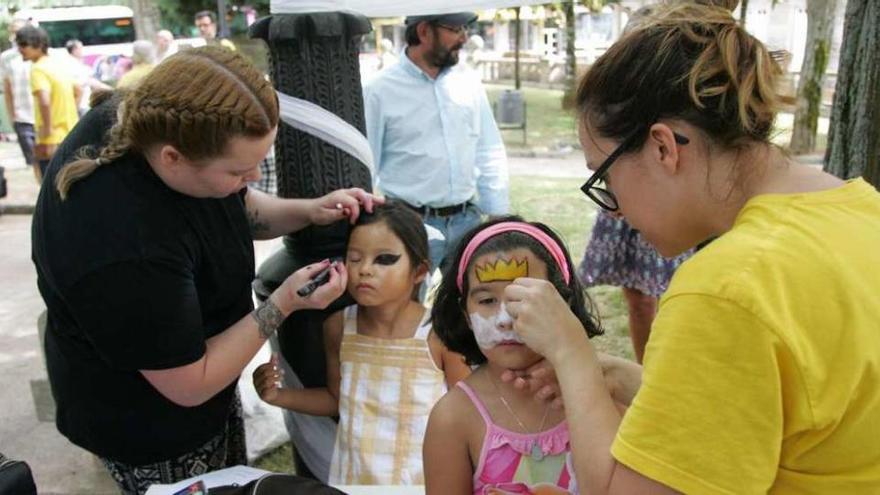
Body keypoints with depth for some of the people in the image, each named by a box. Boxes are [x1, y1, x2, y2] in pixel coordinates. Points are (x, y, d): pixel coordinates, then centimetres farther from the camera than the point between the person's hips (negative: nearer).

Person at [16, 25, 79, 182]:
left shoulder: (38, 69, -14)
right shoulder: (58, 64, 12)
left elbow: (44, 101, -30)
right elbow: (77, 91, 26)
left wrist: (47, 129, -20)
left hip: (52, 142, -9)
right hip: (70, 138, 9)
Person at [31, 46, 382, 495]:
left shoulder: (152, 115, -18)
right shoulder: (128, 251, -41)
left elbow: (238, 208, 2)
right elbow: (190, 387, -26)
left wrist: (309, 211, -15)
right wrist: (283, 304, -26)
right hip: (150, 429, -7)